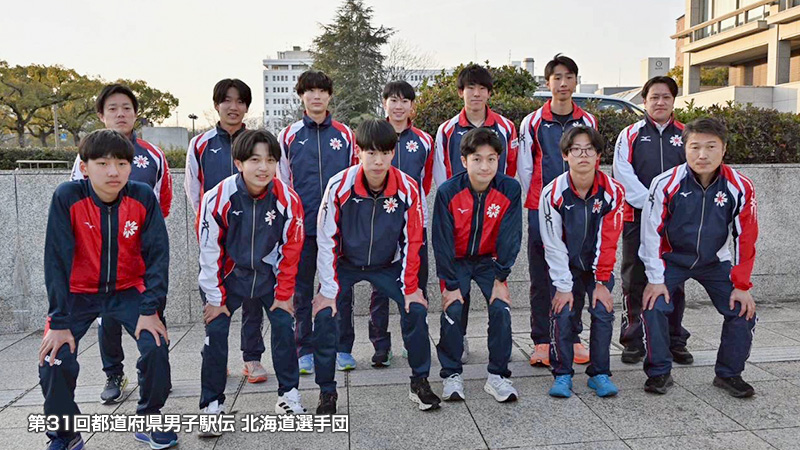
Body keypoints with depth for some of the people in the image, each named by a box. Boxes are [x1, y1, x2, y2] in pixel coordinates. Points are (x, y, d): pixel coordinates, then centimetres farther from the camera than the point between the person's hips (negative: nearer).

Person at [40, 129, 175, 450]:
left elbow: (157, 254, -12)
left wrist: (149, 309, -18)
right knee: (54, 358, -15)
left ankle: (148, 420, 10)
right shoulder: (67, 197, -19)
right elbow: (57, 260, -17)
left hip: (128, 289, 1)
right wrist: (59, 321, -18)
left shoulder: (143, 197, -15)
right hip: (78, 291, 0)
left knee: (156, 347, -17)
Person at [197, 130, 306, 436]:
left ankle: (289, 395, 15)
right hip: (229, 274, -1)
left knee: (284, 325, -2)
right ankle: (212, 407, 9)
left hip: (268, 273, 2)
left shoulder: (287, 199, -18)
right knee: (216, 330, -6)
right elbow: (209, 252, -14)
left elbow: (290, 250, -7)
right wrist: (215, 298, -8)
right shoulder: (218, 199, -23)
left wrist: (284, 294, -3)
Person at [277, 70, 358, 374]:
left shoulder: (345, 134, 8)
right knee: (302, 289, 6)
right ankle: (305, 350, 17)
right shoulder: (288, 136, 7)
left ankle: (342, 349, 17)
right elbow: (281, 181, 8)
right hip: (302, 224, 0)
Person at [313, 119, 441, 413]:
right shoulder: (340, 186, -24)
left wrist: (411, 287, -9)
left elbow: (412, 241, -9)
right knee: (325, 314, -17)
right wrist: (328, 290, -15)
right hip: (345, 263, -1)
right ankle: (326, 391, 3)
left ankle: (420, 383, 7)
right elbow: (326, 240, -16)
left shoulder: (408, 188, -19)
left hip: (387, 265, 1)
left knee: (415, 309, -13)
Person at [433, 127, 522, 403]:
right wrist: (450, 284, -16)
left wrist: (501, 278, -13)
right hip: (456, 261, -1)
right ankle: (452, 375, 2)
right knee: (452, 310, -16)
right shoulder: (448, 192, -21)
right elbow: (442, 241, -16)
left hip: (489, 259, 1)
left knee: (501, 309, -14)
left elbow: (510, 236, -11)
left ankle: (497, 375, 2)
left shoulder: (510, 189, -17)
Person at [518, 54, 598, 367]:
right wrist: (538, 203, 1)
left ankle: (573, 338, 19)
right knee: (541, 279, 2)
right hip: (541, 210, -2)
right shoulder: (532, 122, 2)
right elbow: (524, 168, 4)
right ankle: (541, 342, 11)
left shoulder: (587, 122, 9)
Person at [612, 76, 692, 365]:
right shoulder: (630, 135, 5)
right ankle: (633, 341, 13)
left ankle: (675, 341, 20)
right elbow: (623, 174, -6)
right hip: (637, 218, -2)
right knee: (634, 282, 3)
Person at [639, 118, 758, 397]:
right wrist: (655, 279, -15)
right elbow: (652, 233, -16)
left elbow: (745, 239, -8)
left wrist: (742, 285, -8)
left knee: (743, 311, -8)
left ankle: (729, 374, 15)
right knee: (653, 306, -19)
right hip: (672, 259, -2)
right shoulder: (666, 184, -23)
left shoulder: (740, 188, -17)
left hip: (715, 262, 2)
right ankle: (659, 372, 2)